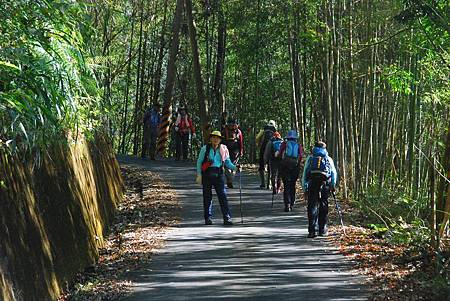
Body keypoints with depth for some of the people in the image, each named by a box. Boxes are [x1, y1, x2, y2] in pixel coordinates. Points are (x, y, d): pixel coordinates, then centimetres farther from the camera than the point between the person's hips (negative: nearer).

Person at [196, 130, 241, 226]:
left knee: (223, 195, -7)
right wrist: (199, 175, -1)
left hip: (218, 174, 1)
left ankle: (227, 218, -8)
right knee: (207, 196, 3)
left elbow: (227, 162, 14)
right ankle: (208, 218, 12)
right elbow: (199, 162, 6)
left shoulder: (223, 149, 8)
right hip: (207, 174, -1)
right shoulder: (205, 149, 3)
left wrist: (235, 167, -5)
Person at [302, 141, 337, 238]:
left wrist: (305, 187, 10)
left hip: (312, 183, 0)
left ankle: (311, 231, -8)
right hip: (325, 183, 0)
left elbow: (305, 173, 11)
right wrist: (333, 185, 10)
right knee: (323, 206, 9)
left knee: (312, 207, 0)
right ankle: (322, 230, 10)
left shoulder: (310, 158, 19)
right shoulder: (328, 159, 19)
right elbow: (334, 173, 7)